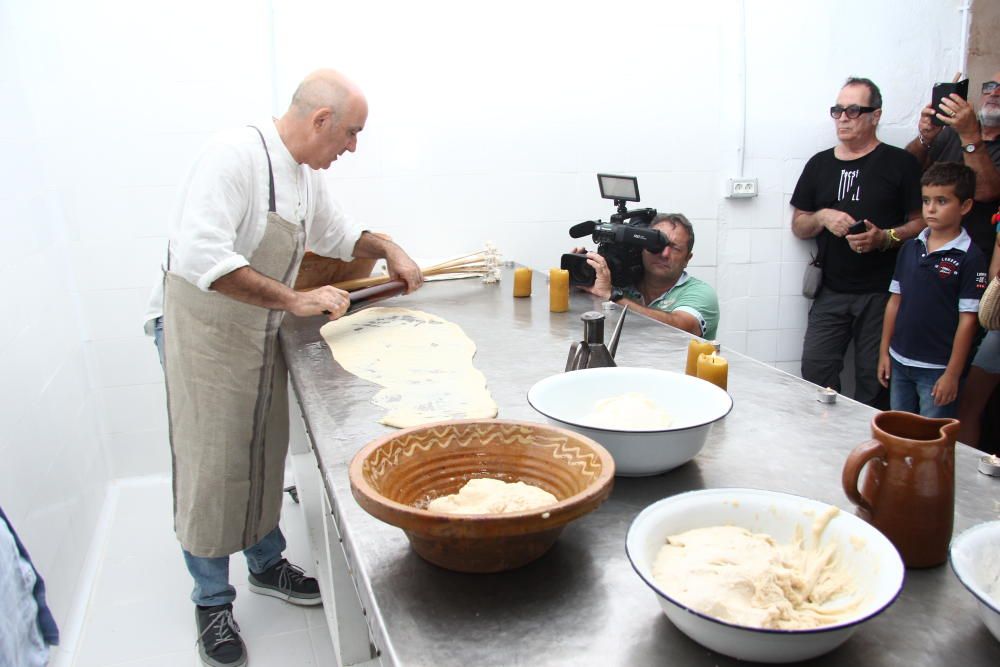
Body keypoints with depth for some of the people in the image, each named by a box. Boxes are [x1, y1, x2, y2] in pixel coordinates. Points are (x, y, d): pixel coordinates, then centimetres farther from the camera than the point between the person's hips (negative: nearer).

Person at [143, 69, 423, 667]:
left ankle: (267, 565, 38)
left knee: (264, 458, 17)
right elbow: (199, 256, -34)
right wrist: (295, 300, -32)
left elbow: (335, 232, 23)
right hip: (202, 333, -8)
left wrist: (387, 248, 6)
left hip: (260, 337, 8)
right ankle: (213, 602, 23)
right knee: (211, 469, 3)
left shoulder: (307, 174, 5)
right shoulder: (236, 155, -23)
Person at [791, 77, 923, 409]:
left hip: (882, 293, -3)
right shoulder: (820, 164, 12)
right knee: (815, 372, 0)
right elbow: (798, 226, 15)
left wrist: (885, 237, -17)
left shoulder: (900, 163, 1)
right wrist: (823, 217, -6)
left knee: (875, 380, 1)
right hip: (831, 292, 3)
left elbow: (922, 223, 1)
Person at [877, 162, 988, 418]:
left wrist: (952, 374, -12)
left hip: (937, 370, -5)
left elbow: (968, 319, -11)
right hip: (899, 363, 5)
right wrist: (884, 352, 9)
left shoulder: (970, 257, -10)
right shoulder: (910, 248, 6)